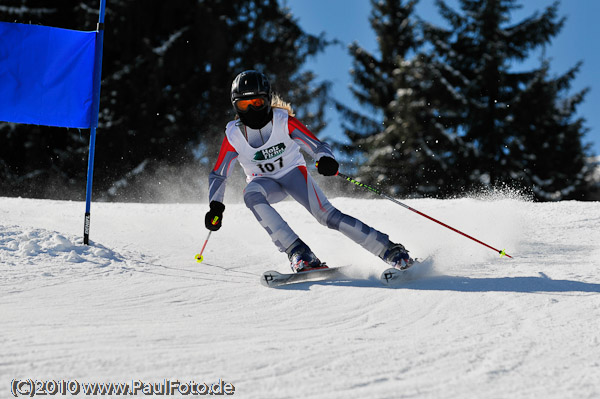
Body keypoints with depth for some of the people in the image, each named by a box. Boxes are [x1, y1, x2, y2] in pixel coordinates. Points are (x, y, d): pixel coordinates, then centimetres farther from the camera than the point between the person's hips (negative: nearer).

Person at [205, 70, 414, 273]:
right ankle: (297, 252, -37)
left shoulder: (283, 121, -20)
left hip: (293, 171, -1)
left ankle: (389, 250, -18)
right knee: (251, 195, -34)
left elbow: (318, 145, -22)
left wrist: (326, 160, -45)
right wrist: (215, 207, -24)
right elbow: (218, 175, -8)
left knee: (326, 215, -21)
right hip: (264, 181, 1)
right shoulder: (234, 135, -17)